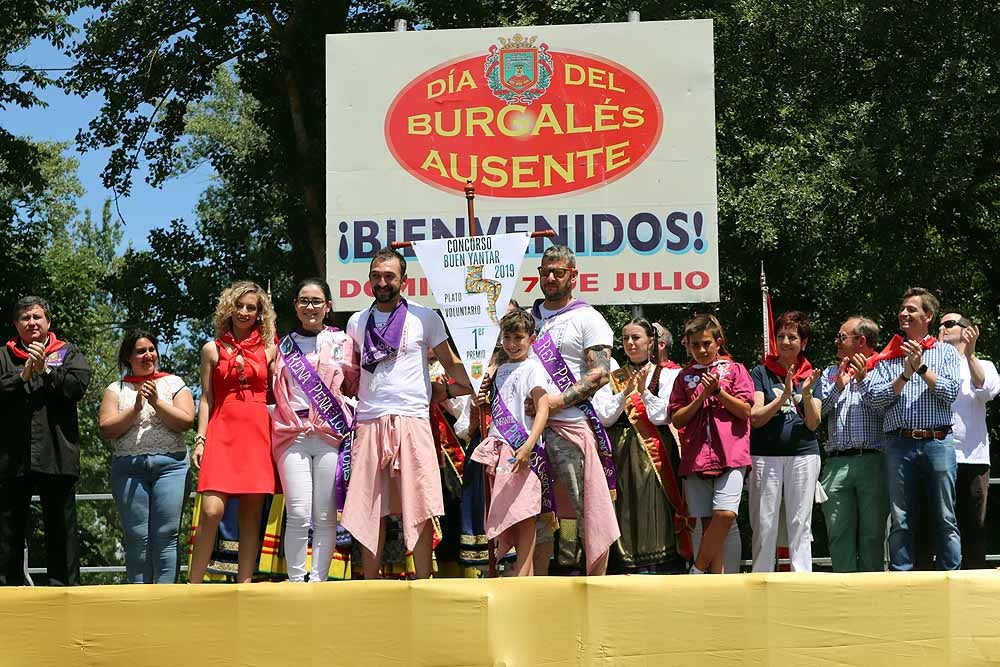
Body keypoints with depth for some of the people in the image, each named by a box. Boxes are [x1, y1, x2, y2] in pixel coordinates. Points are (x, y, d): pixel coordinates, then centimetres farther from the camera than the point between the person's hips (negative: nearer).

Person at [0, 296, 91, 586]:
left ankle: (64, 584, 1)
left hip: (57, 453, -1)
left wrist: (45, 371, -9)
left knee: (61, 524, 0)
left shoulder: (68, 353, 13)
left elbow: (77, 385, -5)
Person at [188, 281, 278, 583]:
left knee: (252, 514, -1)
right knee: (211, 511, -14)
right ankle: (194, 585, -9)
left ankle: (244, 585, 2)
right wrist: (200, 439, 1)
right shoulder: (213, 349, 11)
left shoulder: (269, 349, 13)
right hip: (222, 431, -1)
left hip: (259, 434, 1)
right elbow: (206, 398, 10)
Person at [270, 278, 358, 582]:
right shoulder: (284, 345, 16)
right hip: (293, 435, 1)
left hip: (331, 434, -1)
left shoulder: (342, 342, 11)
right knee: (298, 514, -10)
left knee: (325, 516, -3)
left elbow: (355, 387, 10)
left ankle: (318, 579, 3)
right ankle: (296, 580, -5)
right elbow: (276, 391, 19)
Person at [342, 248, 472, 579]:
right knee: (370, 510, 3)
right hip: (369, 423, 3)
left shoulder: (425, 318, 5)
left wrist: (450, 389, -6)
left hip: (412, 420, -3)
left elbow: (451, 362, 8)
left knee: (419, 509, -7)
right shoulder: (357, 322, 15)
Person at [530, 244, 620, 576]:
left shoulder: (588, 319, 1)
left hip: (572, 427, -5)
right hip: (531, 426, 5)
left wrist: (558, 401, -16)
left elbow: (600, 374, -8)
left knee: (590, 511, -5)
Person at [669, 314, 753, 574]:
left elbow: (745, 411, 1)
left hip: (730, 454, -3)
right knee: (708, 523, 1)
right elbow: (677, 419, 8)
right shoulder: (685, 377, 16)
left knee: (725, 514, -19)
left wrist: (718, 391, -8)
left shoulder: (734, 370, 9)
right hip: (696, 457, 3)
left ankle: (697, 571, -7)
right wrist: (702, 397, -4)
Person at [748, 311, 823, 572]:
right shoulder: (761, 373, 6)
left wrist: (807, 394, -15)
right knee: (764, 526, 0)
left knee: (800, 526, 1)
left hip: (803, 455, 1)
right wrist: (784, 396, -16)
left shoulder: (811, 376, 10)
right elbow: (755, 418, -5)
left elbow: (813, 424, 2)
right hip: (765, 455, -1)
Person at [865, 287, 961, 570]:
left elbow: (950, 392, -3)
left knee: (945, 520, -1)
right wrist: (905, 375, -7)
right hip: (899, 444, 1)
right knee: (900, 522, 2)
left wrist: (922, 368, -7)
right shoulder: (887, 358, 14)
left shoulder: (946, 352, 12)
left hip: (938, 442, -1)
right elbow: (874, 398, 2)